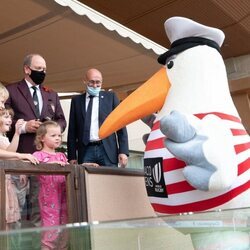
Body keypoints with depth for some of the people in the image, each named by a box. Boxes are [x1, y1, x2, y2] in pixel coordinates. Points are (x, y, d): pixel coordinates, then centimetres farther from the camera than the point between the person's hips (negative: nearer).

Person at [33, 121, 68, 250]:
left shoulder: (61, 156, 19)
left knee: (64, 224, 10)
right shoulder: (39, 155, -2)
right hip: (49, 196, -6)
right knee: (51, 224, -9)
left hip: (63, 195, 6)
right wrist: (51, 163, -28)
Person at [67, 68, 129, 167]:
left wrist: (123, 151, -4)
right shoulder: (77, 100, 12)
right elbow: (72, 130, 11)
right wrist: (72, 156, 4)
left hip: (107, 150, -1)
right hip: (86, 151, 1)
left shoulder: (110, 97, 10)